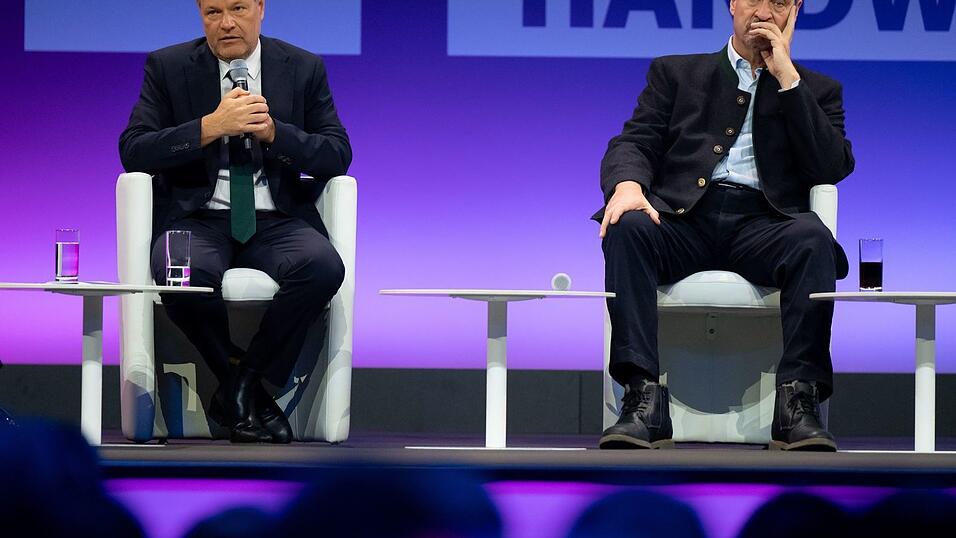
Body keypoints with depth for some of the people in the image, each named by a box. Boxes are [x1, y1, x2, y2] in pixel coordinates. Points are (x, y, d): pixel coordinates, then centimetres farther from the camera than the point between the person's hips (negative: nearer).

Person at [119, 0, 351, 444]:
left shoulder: (304, 69, 10)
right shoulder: (167, 67, 6)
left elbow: (337, 156, 5)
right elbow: (133, 152, -4)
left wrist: (274, 132, -13)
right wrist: (212, 127, -16)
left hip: (277, 220, 1)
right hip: (198, 219, -1)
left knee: (323, 267, -33)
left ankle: (242, 383, -15)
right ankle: (245, 389, -12)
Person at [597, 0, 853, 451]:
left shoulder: (816, 90, 22)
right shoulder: (676, 73, 24)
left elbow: (833, 167, 5)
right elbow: (633, 143, 11)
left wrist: (786, 76, 2)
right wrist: (627, 184, -14)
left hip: (762, 223, 0)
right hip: (684, 217, 0)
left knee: (812, 239, -34)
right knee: (626, 228, -33)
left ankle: (798, 400, -38)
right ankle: (644, 398, -40)